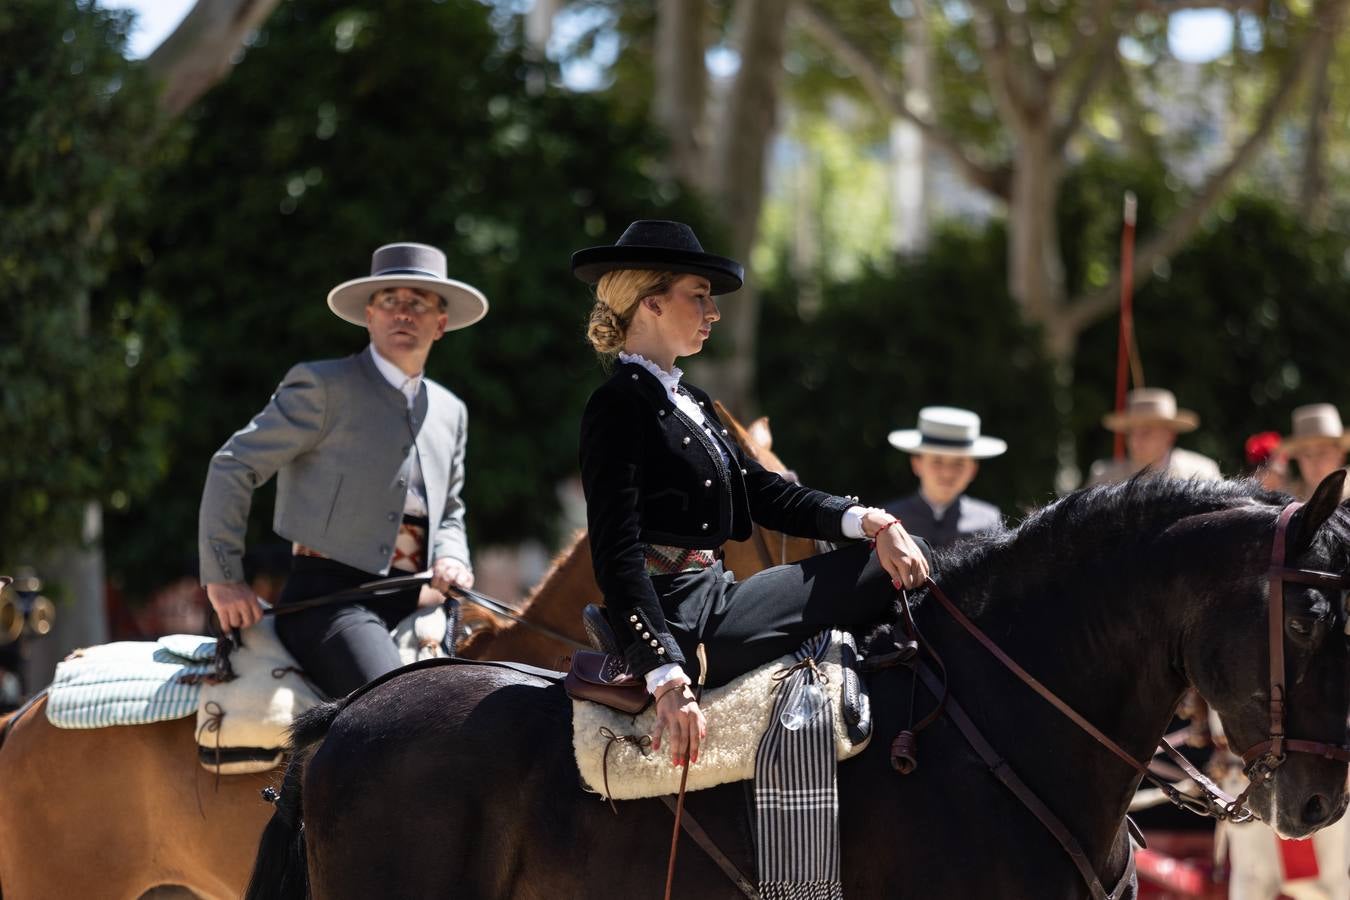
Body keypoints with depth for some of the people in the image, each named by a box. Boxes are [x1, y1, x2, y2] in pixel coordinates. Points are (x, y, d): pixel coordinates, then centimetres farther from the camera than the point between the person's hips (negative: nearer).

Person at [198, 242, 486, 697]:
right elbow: (233, 467, -1)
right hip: (328, 598, -7)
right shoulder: (323, 386, -1)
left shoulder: (449, 411, 20)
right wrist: (223, 577, -6)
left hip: (412, 605, 7)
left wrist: (451, 561, 5)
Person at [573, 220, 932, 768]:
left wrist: (869, 521, -7)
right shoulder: (618, 407, -12)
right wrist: (668, 680, -28)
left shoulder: (686, 403, 20)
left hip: (709, 598, 10)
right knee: (881, 576, -12)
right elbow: (617, 557, -19)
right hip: (682, 626, -10)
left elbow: (767, 494, 11)